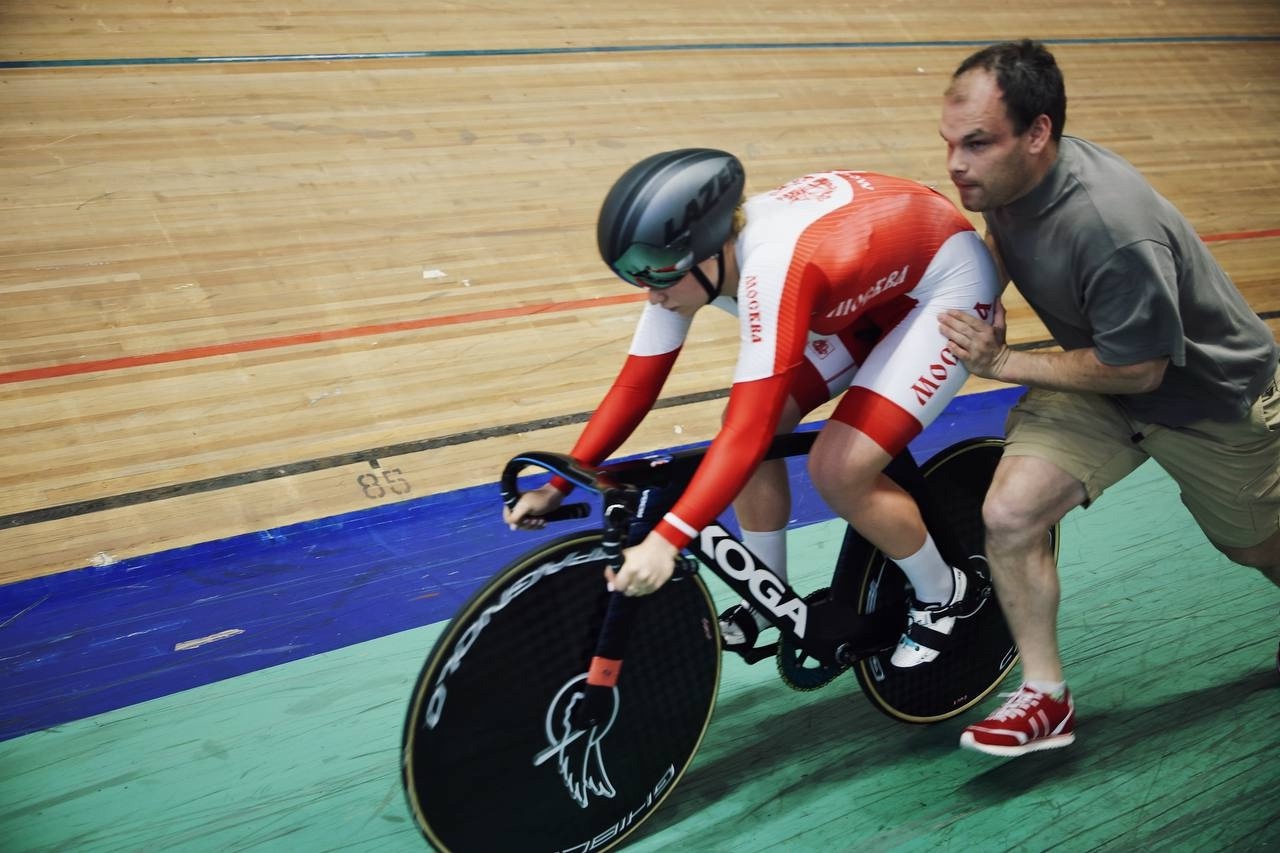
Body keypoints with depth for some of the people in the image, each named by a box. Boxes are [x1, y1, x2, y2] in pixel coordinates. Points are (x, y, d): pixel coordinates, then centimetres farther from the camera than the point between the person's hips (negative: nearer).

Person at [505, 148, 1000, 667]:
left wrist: (665, 541, -52)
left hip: (946, 283, -8)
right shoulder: (687, 257, -16)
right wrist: (558, 486, -15)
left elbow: (748, 434, -44)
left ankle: (943, 596, 9)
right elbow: (635, 386, -10)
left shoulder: (773, 268, -40)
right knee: (747, 426, -5)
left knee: (839, 470, -18)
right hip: (870, 286, 8)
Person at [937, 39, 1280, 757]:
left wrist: (1007, 364, -24)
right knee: (1009, 513, -16)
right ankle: (1048, 700, -1)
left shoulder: (1113, 229, -39)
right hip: (1099, 382, 5)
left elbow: (1138, 369, -29)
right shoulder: (1007, 179, -15)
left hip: (1210, 396, -5)